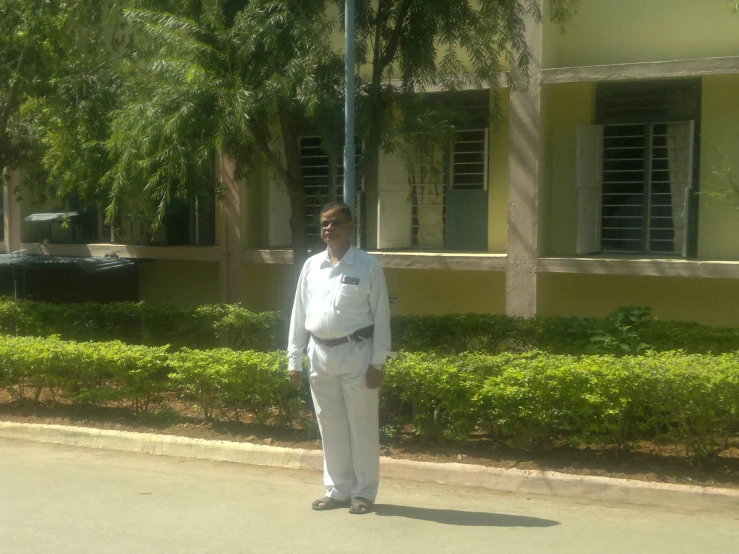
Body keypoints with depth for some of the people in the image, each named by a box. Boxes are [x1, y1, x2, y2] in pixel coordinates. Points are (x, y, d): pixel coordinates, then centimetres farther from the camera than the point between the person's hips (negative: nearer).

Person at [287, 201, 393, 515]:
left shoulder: (368, 266, -4)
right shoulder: (311, 266, 8)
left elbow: (381, 316, -5)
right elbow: (299, 314, 10)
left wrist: (378, 362, -9)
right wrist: (294, 360, 7)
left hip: (356, 353, -4)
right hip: (320, 354, 4)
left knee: (362, 427, 3)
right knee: (331, 428, 12)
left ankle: (364, 492, 16)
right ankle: (338, 490, 24)